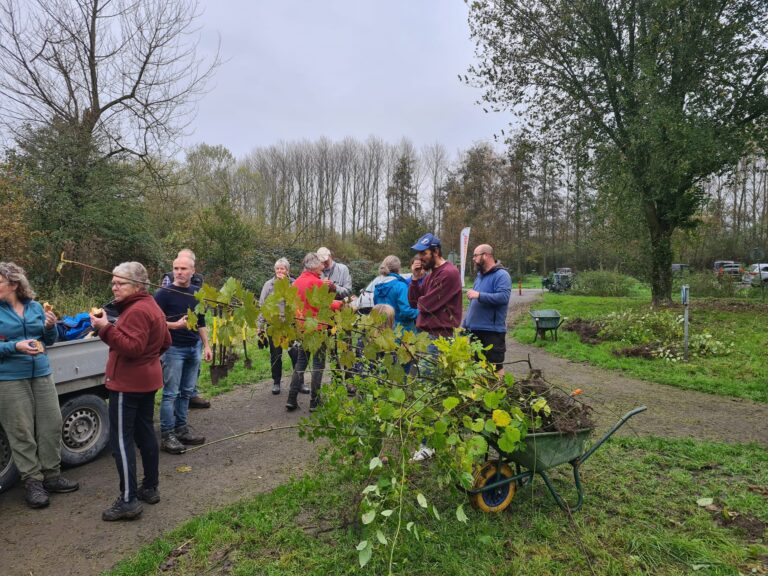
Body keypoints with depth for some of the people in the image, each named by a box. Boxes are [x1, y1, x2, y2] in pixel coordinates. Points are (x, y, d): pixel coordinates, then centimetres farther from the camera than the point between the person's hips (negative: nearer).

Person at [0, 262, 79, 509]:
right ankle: (32, 482, 13)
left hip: (41, 373, 4)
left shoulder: (35, 307, 5)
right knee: (22, 431, 3)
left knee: (51, 425, 7)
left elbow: (49, 340, 12)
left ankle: (52, 475, 21)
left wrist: (50, 327, -8)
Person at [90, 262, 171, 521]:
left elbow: (132, 347, -28)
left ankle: (128, 500, -2)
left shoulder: (136, 311, -19)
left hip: (128, 382, -10)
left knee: (121, 439, -5)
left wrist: (106, 329, -31)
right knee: (144, 431, 16)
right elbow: (164, 342, 19)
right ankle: (151, 487, 24)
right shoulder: (151, 306, 13)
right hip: (147, 379, 10)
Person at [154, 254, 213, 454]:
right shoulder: (164, 293, -8)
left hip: (194, 348, 6)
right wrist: (175, 325, -25)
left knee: (186, 392, 11)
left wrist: (206, 345, 14)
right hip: (173, 349, -6)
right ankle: (167, 436, 4)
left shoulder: (197, 293, 10)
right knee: (170, 393, -3)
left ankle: (181, 428, 22)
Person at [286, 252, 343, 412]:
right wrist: (340, 303, 4)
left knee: (301, 362, 14)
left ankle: (292, 399, 12)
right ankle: (314, 401, 6)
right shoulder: (317, 282, -16)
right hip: (317, 327, -7)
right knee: (318, 363, 3)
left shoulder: (297, 282, 6)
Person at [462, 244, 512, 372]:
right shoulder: (480, 275, 17)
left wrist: (479, 295, -25)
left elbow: (504, 297, -26)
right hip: (474, 330, 9)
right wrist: (464, 324, 21)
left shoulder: (501, 275, -11)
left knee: (495, 368, -2)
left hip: (492, 331, -9)